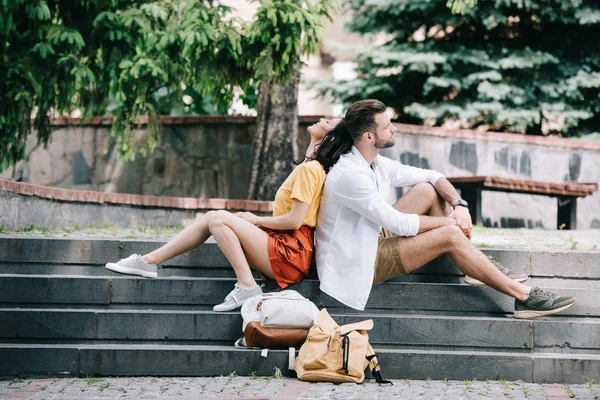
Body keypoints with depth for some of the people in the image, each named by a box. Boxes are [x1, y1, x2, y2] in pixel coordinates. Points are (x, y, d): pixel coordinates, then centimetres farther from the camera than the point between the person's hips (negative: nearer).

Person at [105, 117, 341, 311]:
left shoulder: (308, 169, -11)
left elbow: (295, 220, -18)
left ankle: (247, 286, -18)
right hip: (281, 245, 9)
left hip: (290, 253, -9)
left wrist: (257, 220, -4)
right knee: (213, 218, 4)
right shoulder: (310, 167, 18)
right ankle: (149, 261, 3)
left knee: (219, 219, -15)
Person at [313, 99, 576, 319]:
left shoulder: (375, 164, 4)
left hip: (372, 242, 9)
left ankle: (480, 270, -1)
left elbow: (433, 177, 10)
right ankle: (522, 296, -14)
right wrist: (448, 222, -10)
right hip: (356, 265, -9)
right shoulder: (349, 175, -25)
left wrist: (460, 206, -9)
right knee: (450, 235, -18)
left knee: (428, 190, 1)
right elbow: (398, 223, -23)